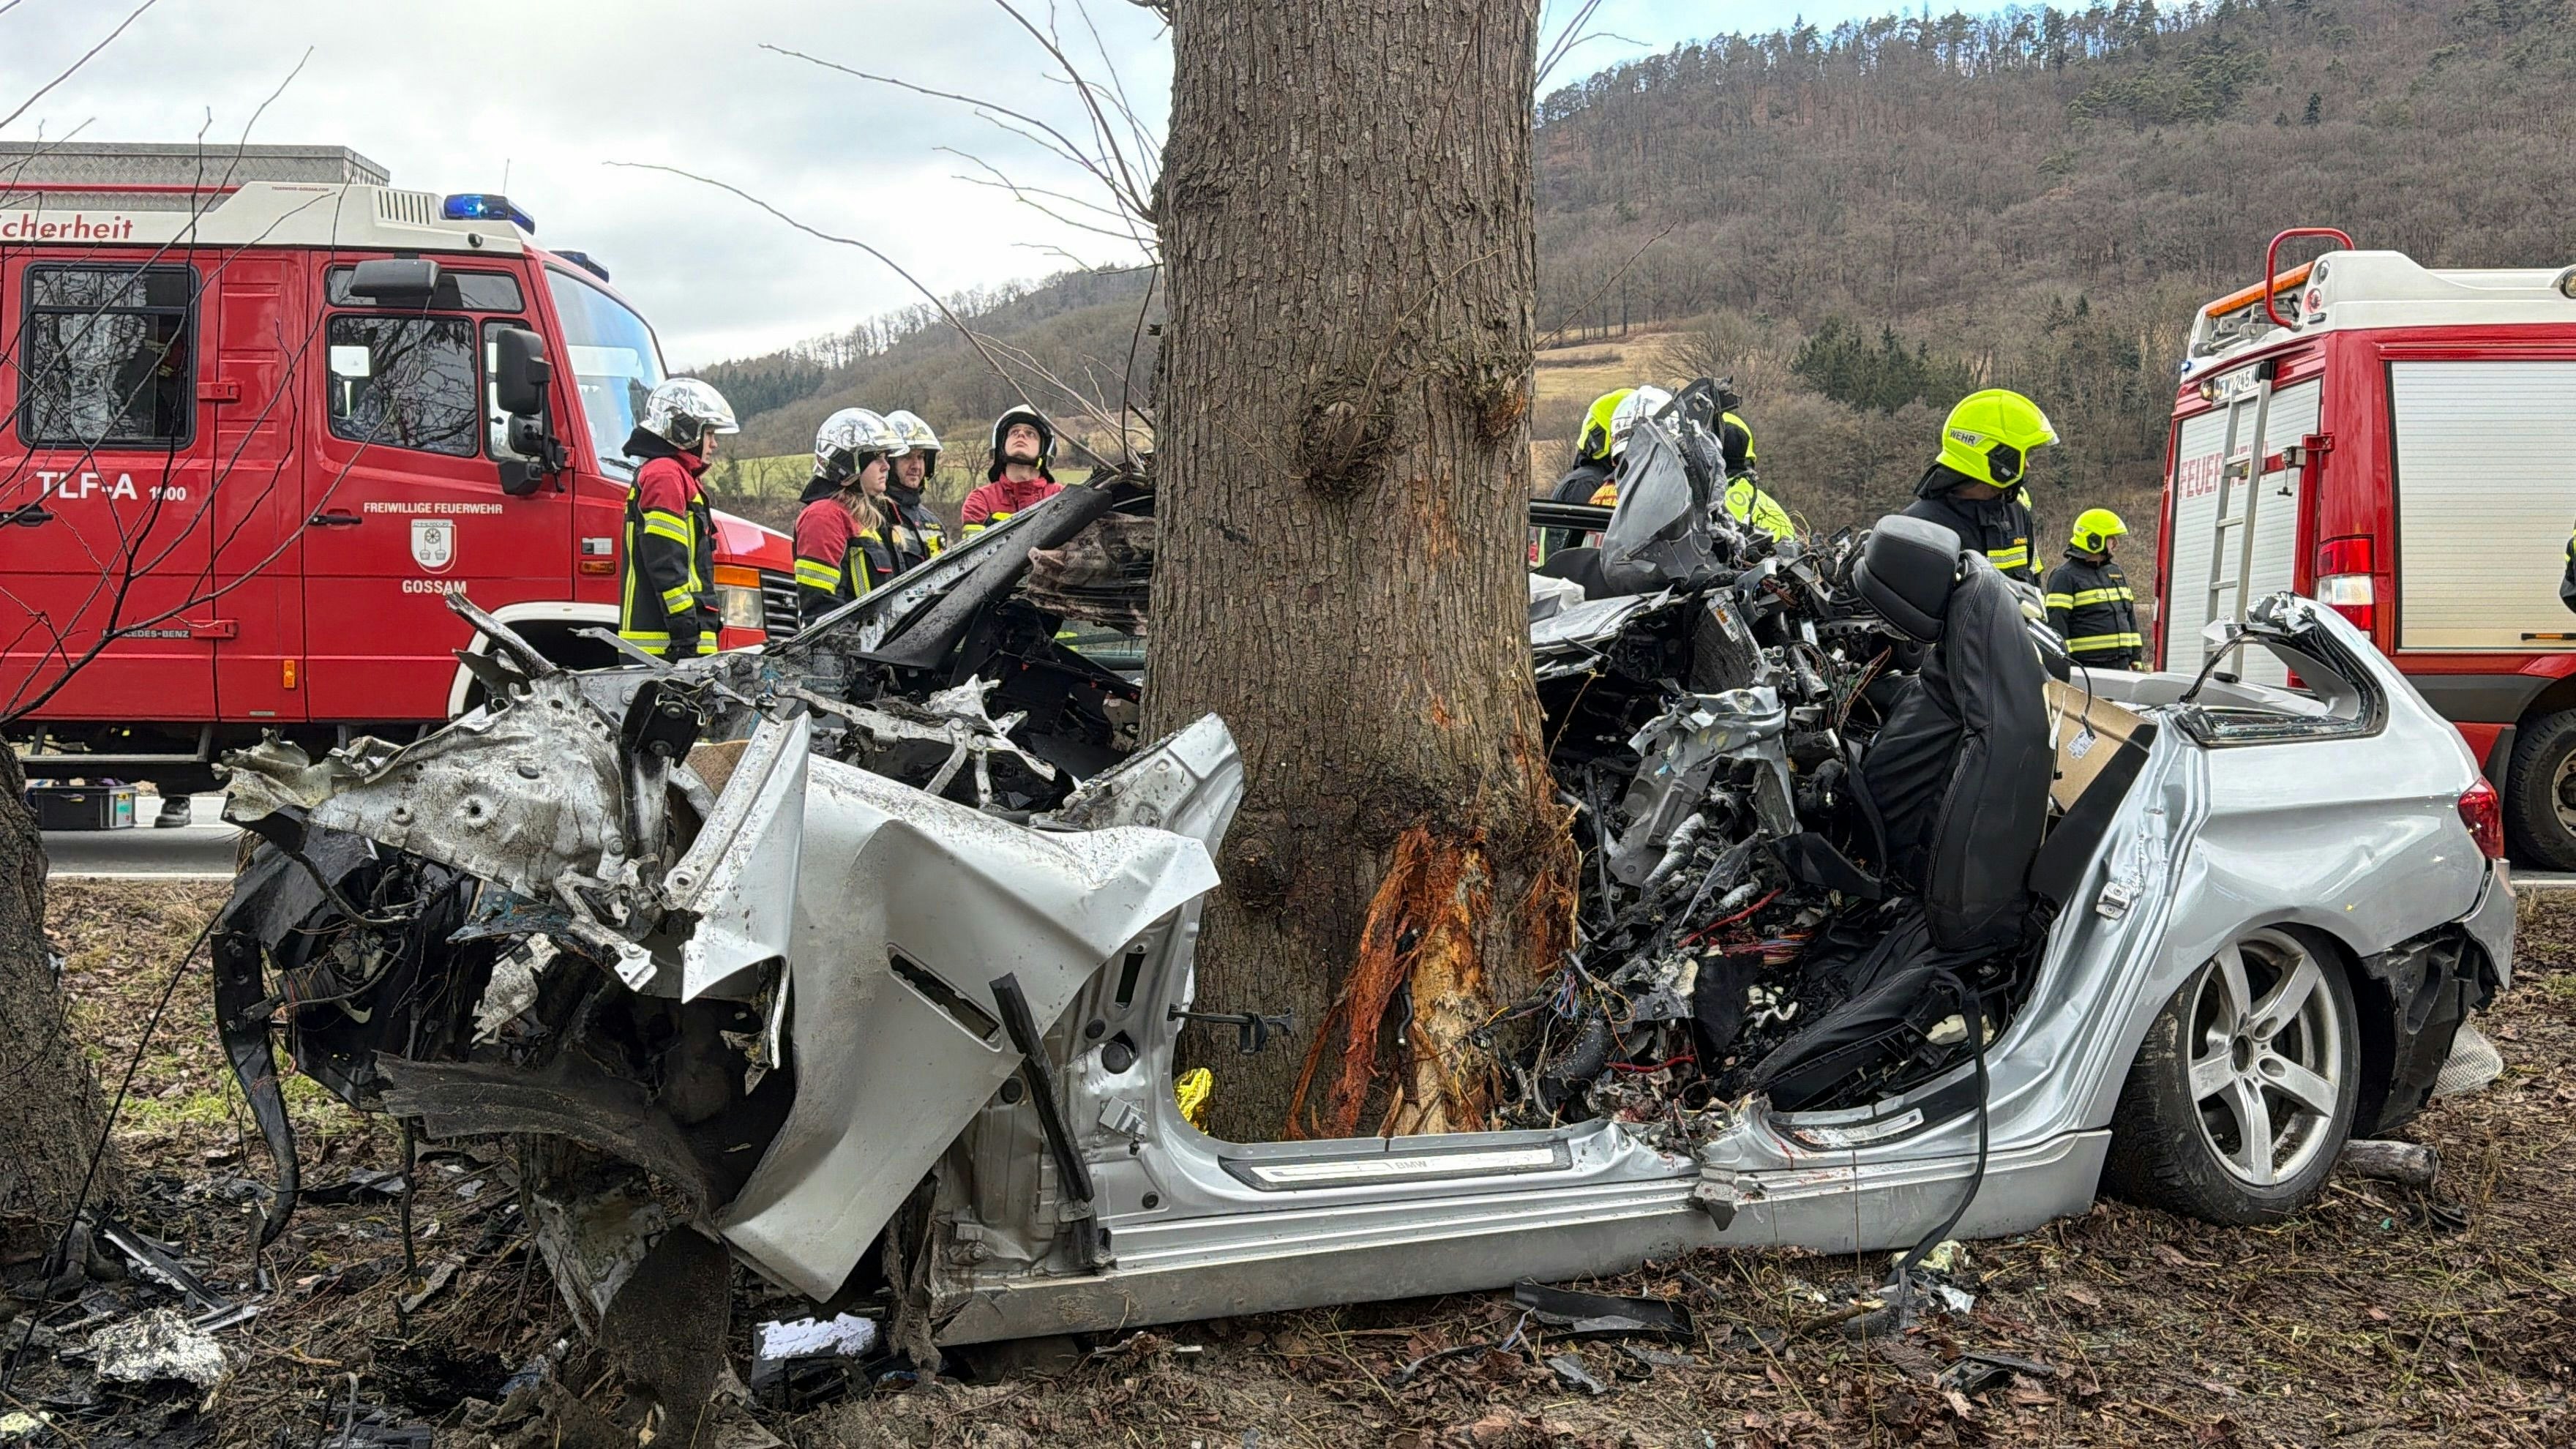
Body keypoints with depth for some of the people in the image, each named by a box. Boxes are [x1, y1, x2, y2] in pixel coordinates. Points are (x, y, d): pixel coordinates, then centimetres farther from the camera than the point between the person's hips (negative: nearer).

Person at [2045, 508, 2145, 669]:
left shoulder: (2116, 573, 20)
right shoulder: (2065, 576, -6)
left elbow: (2130, 616, 24)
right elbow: (2056, 622, -12)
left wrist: (2136, 657, 18)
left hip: (2121, 663, 8)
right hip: (2086, 665, -8)